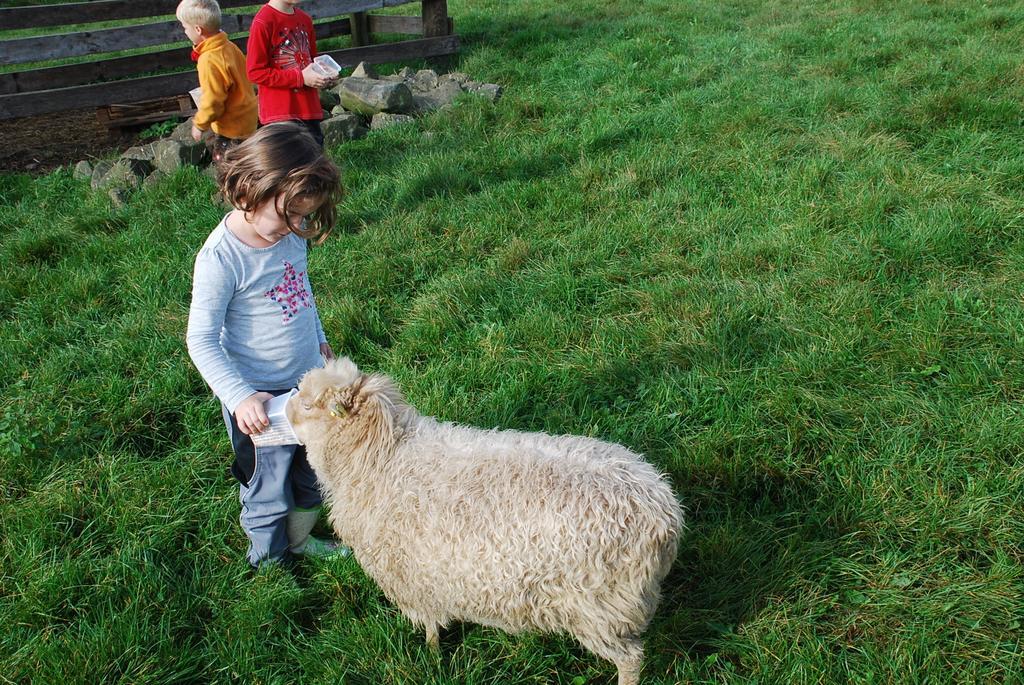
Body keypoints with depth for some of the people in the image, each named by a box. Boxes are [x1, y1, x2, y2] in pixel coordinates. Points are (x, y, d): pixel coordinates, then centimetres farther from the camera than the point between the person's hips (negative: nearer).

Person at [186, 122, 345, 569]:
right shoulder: (221, 258, -25)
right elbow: (201, 341, -21)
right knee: (268, 488, 15)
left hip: (309, 380, 7)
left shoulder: (290, 234, -5)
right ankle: (268, 563, 40)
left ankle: (299, 539, 50)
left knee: (312, 476, 25)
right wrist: (240, 397, -29)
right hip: (261, 398, -7)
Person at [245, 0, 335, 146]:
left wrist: (323, 75, 0)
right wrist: (300, 78, -16)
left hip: (309, 109, 7)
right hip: (280, 113, -7)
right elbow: (255, 72, -12)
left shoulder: (305, 19, 11)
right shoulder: (263, 22, -11)